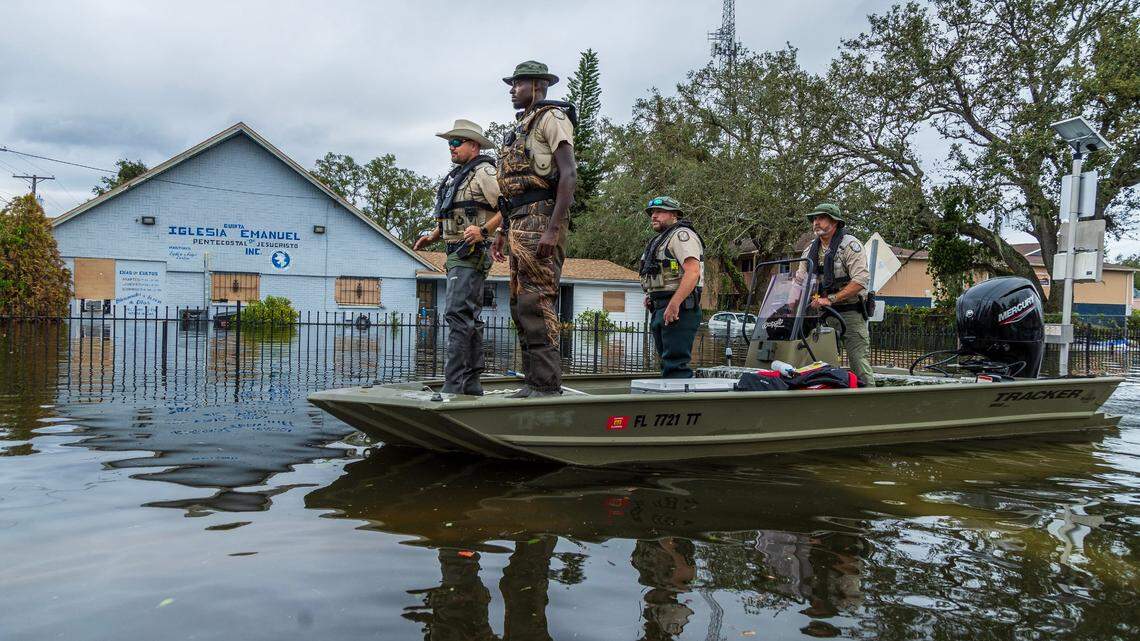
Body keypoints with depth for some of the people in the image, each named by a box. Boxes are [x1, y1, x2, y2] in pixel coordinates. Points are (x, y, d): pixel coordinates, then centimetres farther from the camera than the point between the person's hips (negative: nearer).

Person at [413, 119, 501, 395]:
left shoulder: (484, 172, -8)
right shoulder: (456, 176, 21)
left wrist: (483, 231, -27)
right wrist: (432, 237, 17)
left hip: (472, 255, -10)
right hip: (457, 255, 10)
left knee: (458, 315, -16)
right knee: (470, 319, 11)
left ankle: (453, 385, -18)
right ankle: (471, 384, 16)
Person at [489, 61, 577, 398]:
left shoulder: (551, 118, -3)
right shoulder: (519, 129, 25)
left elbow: (569, 175, -15)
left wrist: (552, 230, -23)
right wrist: (502, 233, 22)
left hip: (541, 218, -10)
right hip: (518, 222, 10)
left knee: (536, 303, -13)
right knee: (520, 304, 8)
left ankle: (547, 386, -11)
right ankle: (533, 382, 12)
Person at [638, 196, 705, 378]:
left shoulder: (681, 234, -7)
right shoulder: (660, 240, 25)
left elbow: (693, 272, -22)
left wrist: (674, 304, -29)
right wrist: (651, 295, 13)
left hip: (678, 309, -11)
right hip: (661, 309, 11)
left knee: (676, 365, -15)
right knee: (668, 363, 13)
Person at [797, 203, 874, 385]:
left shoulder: (850, 244, -7)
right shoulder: (811, 250, 14)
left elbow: (861, 280, -18)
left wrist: (831, 299, -23)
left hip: (849, 313, -6)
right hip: (822, 315, 6)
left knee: (859, 366, -7)